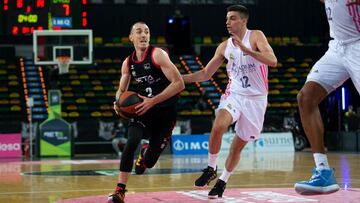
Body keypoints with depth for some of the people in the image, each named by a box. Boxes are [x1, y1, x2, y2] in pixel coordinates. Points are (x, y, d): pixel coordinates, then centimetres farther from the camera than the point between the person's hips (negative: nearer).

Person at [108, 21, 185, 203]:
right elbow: (121, 90, 18)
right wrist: (118, 103, -7)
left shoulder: (157, 55, -13)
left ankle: (145, 153, 43)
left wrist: (153, 101, -26)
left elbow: (179, 84, -20)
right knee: (132, 142, -27)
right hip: (143, 111, 3)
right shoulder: (128, 63, 3)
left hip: (165, 113, -3)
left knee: (149, 161, 3)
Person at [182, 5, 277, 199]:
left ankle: (222, 181, 24)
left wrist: (246, 50, -33)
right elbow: (205, 74, 12)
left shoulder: (256, 36, -9)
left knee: (238, 145, 5)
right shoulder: (224, 46, 4)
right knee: (217, 127, -27)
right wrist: (179, 78, 3)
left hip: (256, 99, -2)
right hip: (234, 94, 2)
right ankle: (211, 169, -8)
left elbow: (273, 61, -24)